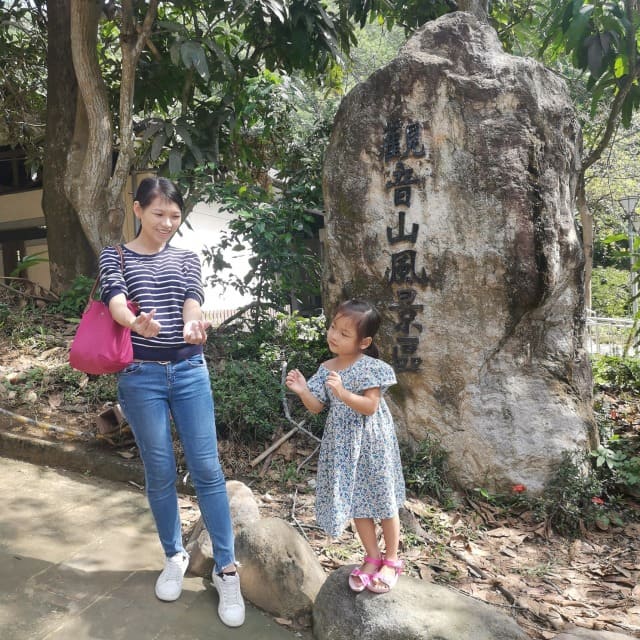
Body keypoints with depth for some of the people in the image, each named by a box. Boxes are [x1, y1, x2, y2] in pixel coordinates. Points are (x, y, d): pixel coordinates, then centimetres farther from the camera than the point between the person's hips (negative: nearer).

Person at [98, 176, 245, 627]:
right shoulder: (116, 256, 3)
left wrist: (193, 323, -34)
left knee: (207, 469, -1)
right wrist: (135, 322, -40)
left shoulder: (187, 258, 9)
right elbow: (114, 298, -16)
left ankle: (226, 569, 10)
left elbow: (192, 298, -9)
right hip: (141, 376, -1)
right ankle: (175, 556, 29)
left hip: (190, 371, 1)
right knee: (160, 472, 8)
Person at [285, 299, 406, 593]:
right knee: (357, 502, 14)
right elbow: (316, 407, 3)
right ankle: (372, 557, 33)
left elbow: (370, 406, -21)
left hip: (371, 442, -5)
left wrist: (342, 393, -33)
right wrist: (302, 391, -15)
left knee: (383, 501, 9)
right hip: (343, 445, 5)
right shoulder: (326, 369, 1)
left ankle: (391, 560, 28)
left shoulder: (370, 368, -16)